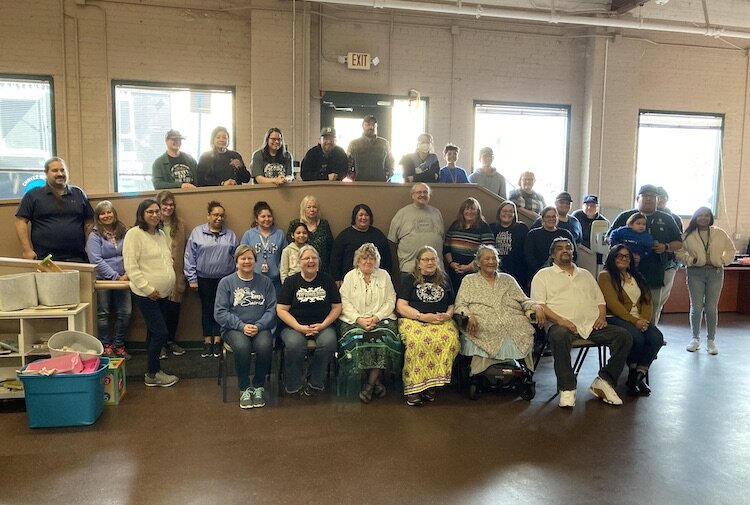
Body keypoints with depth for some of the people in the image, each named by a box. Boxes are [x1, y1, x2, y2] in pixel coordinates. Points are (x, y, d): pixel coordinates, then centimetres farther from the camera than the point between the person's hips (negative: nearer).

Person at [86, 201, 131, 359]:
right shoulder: (94, 236, -3)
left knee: (125, 313, 2)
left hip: (122, 279, 3)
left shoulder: (124, 233, 6)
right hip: (103, 280, -3)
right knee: (103, 314, 4)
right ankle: (106, 346, 19)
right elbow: (96, 260, -11)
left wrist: (127, 273, -10)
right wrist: (116, 276, -16)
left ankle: (119, 346, 18)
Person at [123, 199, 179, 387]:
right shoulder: (134, 234, -12)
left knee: (154, 333, 14)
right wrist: (148, 288, -17)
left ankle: (154, 370, 24)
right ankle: (152, 375, 5)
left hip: (162, 293, 8)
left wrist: (170, 284, 11)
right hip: (146, 294, -7)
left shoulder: (161, 234, 12)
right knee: (160, 333, -9)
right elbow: (131, 267, -17)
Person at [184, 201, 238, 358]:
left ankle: (217, 341, 16)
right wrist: (192, 279, -5)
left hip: (225, 279, 1)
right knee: (207, 309, 7)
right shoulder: (197, 232, -1)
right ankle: (207, 342, 16)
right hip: (204, 279, -1)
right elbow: (190, 257, -2)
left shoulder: (230, 235, 6)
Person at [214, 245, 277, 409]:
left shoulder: (265, 282, 12)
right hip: (234, 328, -1)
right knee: (242, 346, -34)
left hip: (261, 328, 1)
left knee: (265, 345, -32)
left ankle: (259, 386, -7)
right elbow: (220, 312, -2)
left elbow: (272, 309, 4)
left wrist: (258, 326, -12)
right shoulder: (226, 282, 6)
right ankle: (244, 388, -11)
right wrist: (242, 326, -13)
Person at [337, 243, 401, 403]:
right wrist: (359, 319, -14)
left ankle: (370, 384, -19)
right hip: (354, 319, 0)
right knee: (355, 339, -30)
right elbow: (345, 302, 2)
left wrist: (376, 317, -11)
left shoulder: (384, 275, 14)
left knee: (384, 338, -30)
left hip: (381, 318, 0)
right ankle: (376, 381, -16)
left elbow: (390, 301, 5)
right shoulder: (350, 276, 12)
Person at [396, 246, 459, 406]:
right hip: (413, 320, -2)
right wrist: (422, 316, -10)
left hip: (441, 321, 3)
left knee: (450, 339, -32)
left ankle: (432, 384, -24)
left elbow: (452, 305, 22)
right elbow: (401, 306, 2)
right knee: (418, 341, -37)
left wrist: (448, 315, -2)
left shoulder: (444, 279, 23)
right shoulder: (408, 279, 13)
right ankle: (413, 388, -31)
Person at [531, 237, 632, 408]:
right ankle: (567, 388, -26)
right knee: (559, 336, -39)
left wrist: (602, 316, 4)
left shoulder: (585, 274, 29)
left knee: (624, 336, -16)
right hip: (561, 324, -5)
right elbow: (538, 304, -1)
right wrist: (560, 320, -16)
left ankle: (604, 381, -9)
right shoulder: (543, 275, 12)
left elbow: (600, 300, 27)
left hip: (592, 324, 5)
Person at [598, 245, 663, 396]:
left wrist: (644, 319, -7)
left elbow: (647, 300, 13)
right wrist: (634, 321, -15)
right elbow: (613, 304, -10)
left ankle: (639, 375, -12)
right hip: (615, 318, -6)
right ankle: (633, 372, -6)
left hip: (638, 320, 6)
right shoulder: (606, 276, 2)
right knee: (637, 338, -32)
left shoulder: (636, 276, 23)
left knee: (657, 337, -23)